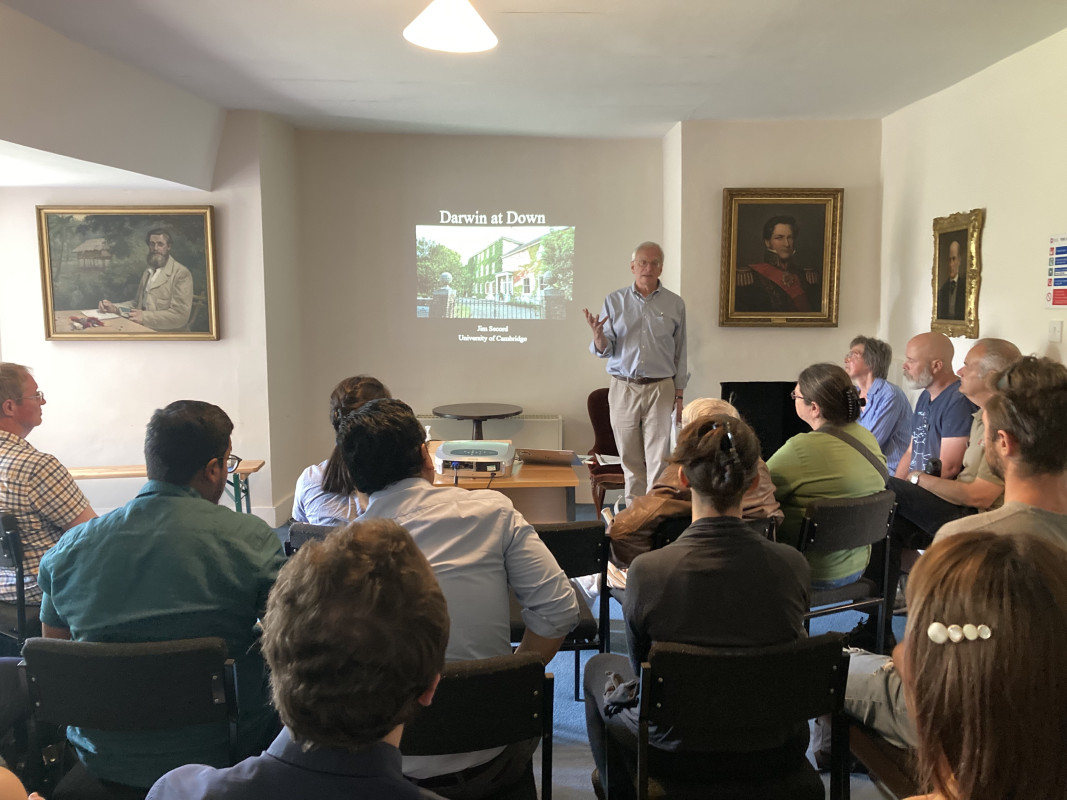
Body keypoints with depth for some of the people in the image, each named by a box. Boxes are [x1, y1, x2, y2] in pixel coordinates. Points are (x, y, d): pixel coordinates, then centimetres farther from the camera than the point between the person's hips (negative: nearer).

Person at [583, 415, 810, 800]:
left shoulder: (647, 570, -26)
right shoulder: (792, 565, -19)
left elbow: (641, 664, -8)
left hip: (680, 750, -3)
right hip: (772, 748, 3)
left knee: (599, 668, 27)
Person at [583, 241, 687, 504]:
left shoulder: (674, 304, 5)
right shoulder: (614, 301, 5)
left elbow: (680, 353, 9)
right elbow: (604, 350, 3)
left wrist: (679, 395, 5)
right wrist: (598, 333, -19)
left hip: (660, 389, -1)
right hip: (623, 388, 1)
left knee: (658, 458, -5)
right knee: (630, 458, 7)